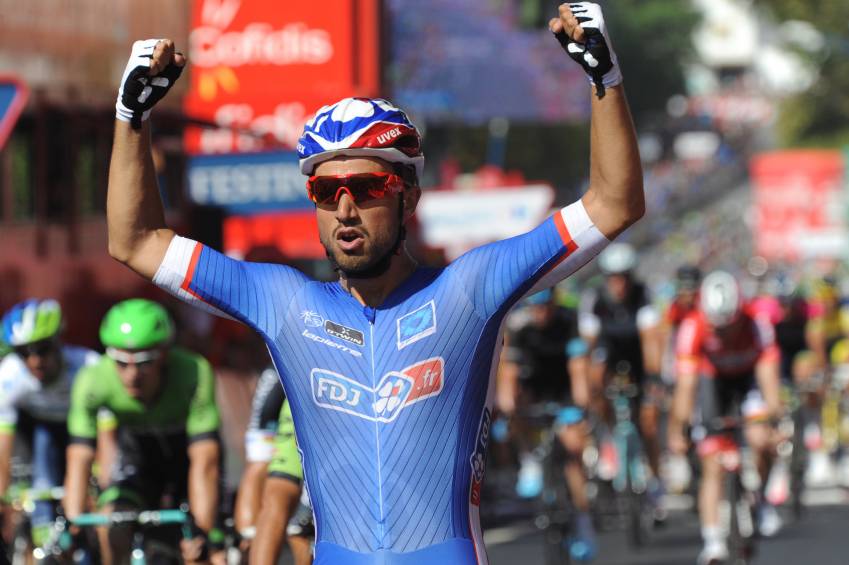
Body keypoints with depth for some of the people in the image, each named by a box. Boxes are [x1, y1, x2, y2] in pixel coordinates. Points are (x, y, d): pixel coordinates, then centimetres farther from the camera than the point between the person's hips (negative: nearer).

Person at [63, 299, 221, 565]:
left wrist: (203, 533, -46)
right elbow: (79, 461, -31)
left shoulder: (194, 372, -36)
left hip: (187, 454, -1)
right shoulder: (93, 381, -31)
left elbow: (204, 463, -39)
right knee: (112, 528, -23)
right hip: (138, 456, 1)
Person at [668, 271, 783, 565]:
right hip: (713, 378, 0)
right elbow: (686, 384, -33)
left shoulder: (757, 326, -33)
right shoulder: (693, 328, -33)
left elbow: (769, 378, -35)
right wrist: (677, 431, -38)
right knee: (712, 466, -9)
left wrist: (774, 417, -48)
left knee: (760, 440, -24)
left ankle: (761, 499, 4)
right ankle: (713, 541, -8)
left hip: (749, 375, 0)